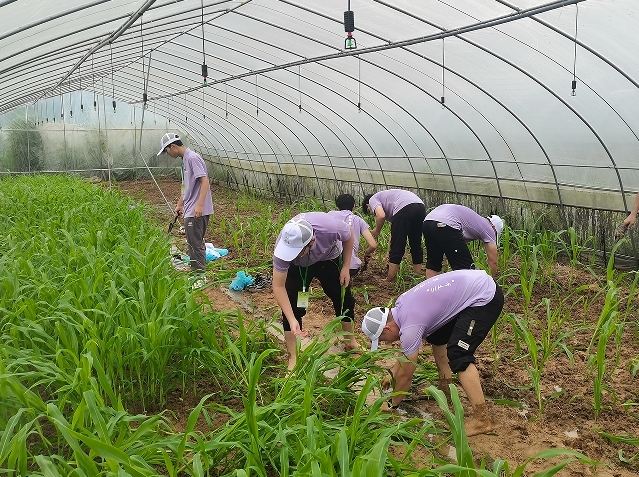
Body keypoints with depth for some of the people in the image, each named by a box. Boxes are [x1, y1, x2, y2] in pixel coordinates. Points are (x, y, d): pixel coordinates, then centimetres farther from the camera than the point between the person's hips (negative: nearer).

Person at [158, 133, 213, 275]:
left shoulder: (193, 158, -14)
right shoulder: (185, 159, 17)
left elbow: (204, 181, -22)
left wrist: (199, 205, -29)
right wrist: (180, 204, 31)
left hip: (197, 211, -10)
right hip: (190, 210, 10)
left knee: (195, 243, -5)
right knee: (196, 242, 15)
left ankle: (198, 272, 2)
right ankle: (198, 270, 23)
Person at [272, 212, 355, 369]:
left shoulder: (330, 227, -43)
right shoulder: (283, 246, -42)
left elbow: (349, 235, -17)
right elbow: (278, 287, -34)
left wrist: (346, 268, -13)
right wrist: (292, 320, -41)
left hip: (329, 258, 1)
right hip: (297, 266, -1)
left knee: (344, 299, 8)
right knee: (290, 305, -13)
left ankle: (351, 342, 34)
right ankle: (292, 358, 1)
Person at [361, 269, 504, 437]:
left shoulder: (410, 327, -19)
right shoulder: (401, 306, 7)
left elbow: (406, 375, -7)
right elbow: (405, 349, 25)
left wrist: (391, 405, 7)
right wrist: (392, 374, 30)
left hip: (485, 297, -10)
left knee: (458, 355, -14)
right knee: (437, 336, 20)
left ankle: (482, 420, -12)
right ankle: (445, 386, 29)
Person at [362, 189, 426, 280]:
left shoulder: (372, 199, 20)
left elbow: (381, 215, -5)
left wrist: (376, 230, 14)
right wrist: (389, 252, 42)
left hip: (404, 208, -8)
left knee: (397, 248, 1)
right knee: (416, 246, 20)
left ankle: (390, 281, 8)